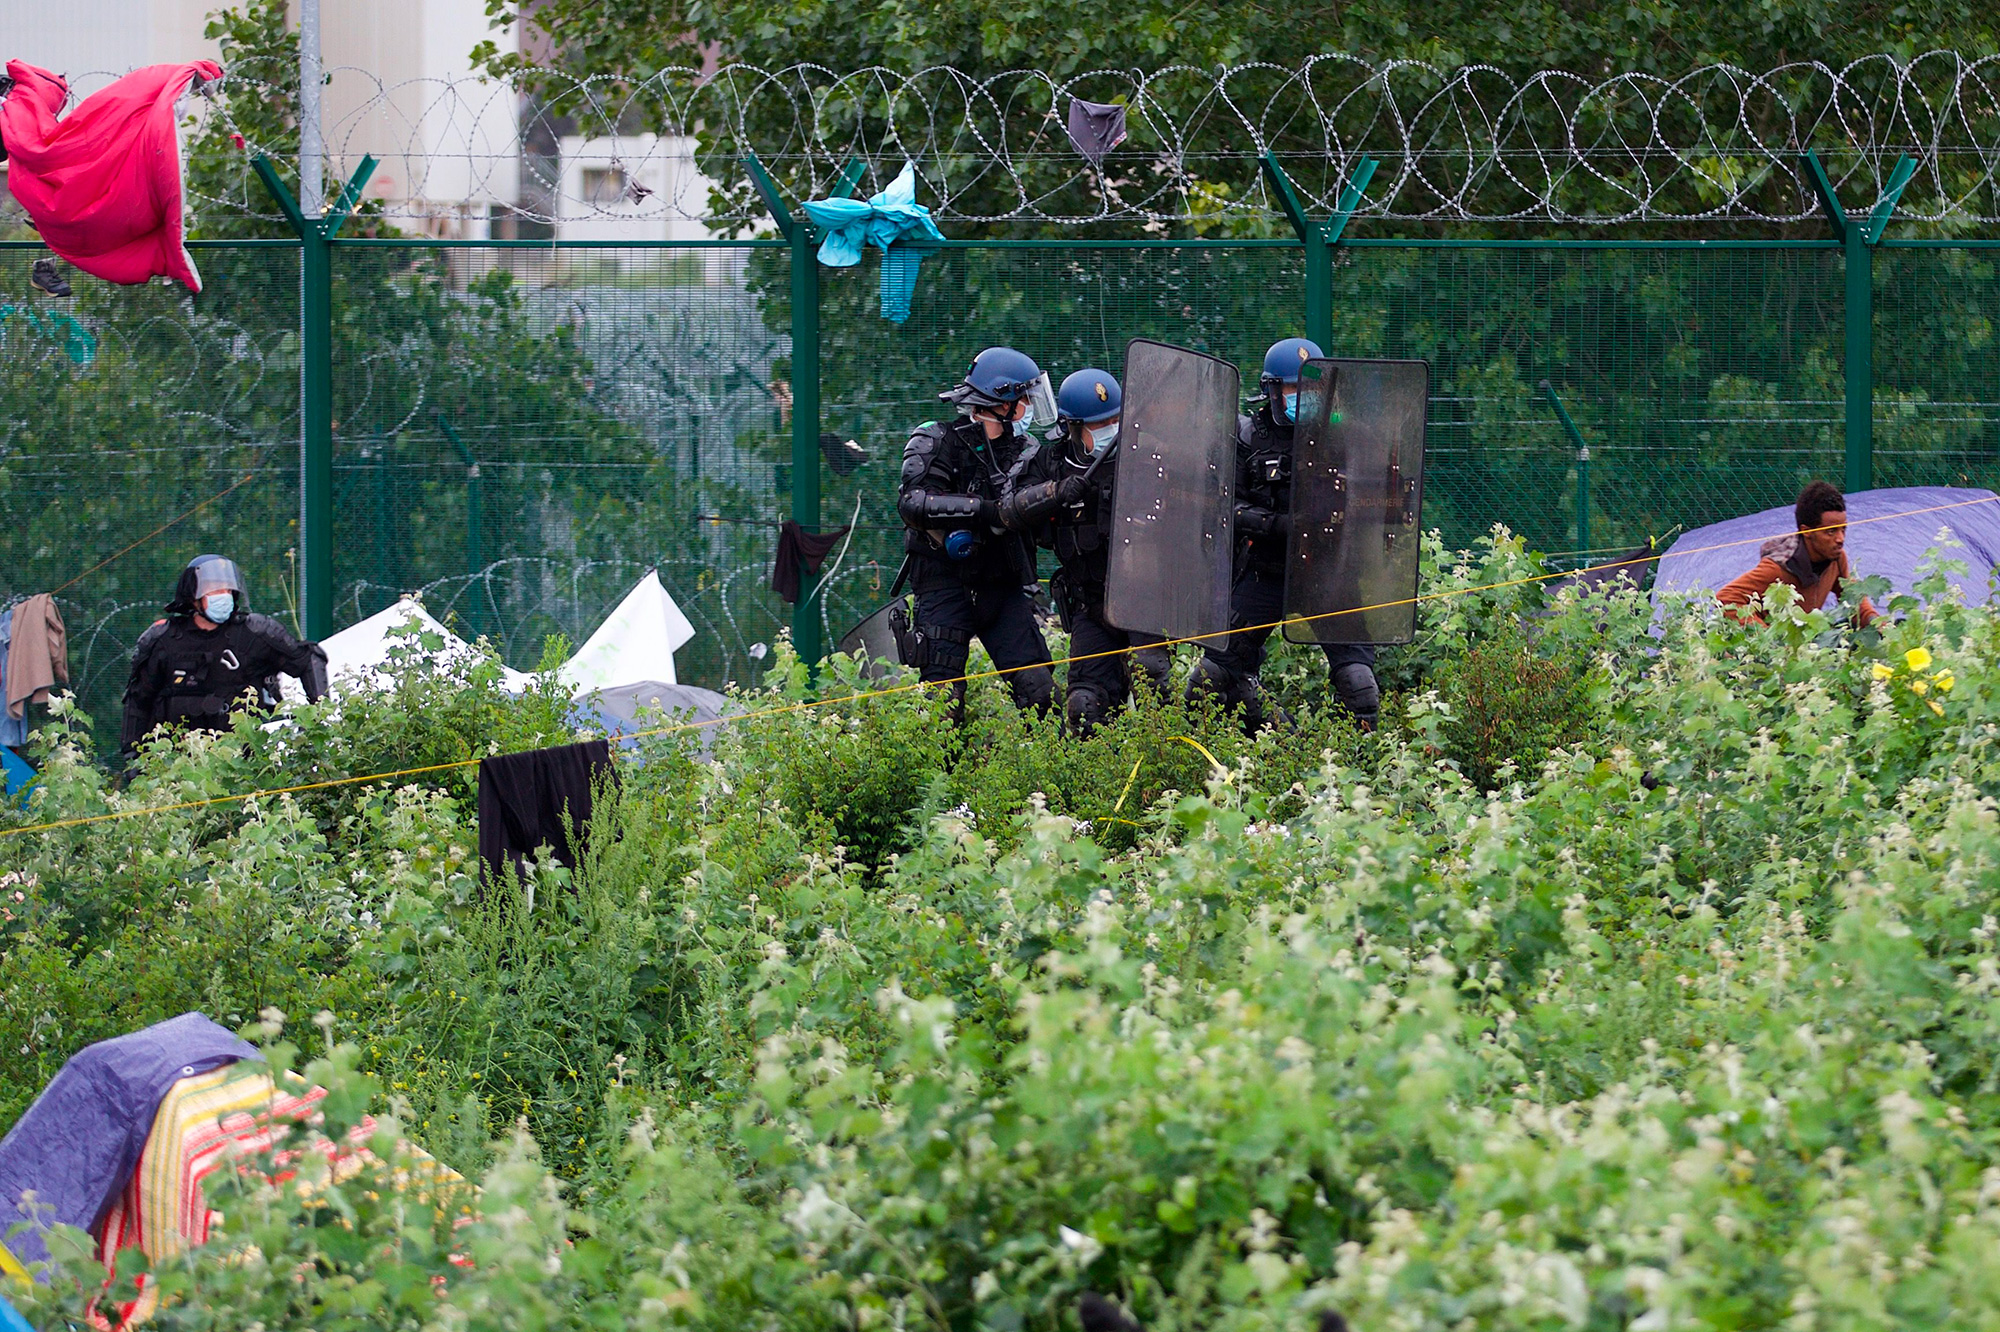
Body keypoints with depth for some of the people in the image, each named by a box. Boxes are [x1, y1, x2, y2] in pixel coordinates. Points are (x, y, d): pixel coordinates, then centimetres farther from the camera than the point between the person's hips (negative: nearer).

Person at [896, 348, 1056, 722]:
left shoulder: (1020, 450, 13)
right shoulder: (939, 444, -5)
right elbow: (914, 503, -23)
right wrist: (983, 508, -29)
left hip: (1004, 590, 5)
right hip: (948, 584, -5)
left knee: (1039, 691, -5)